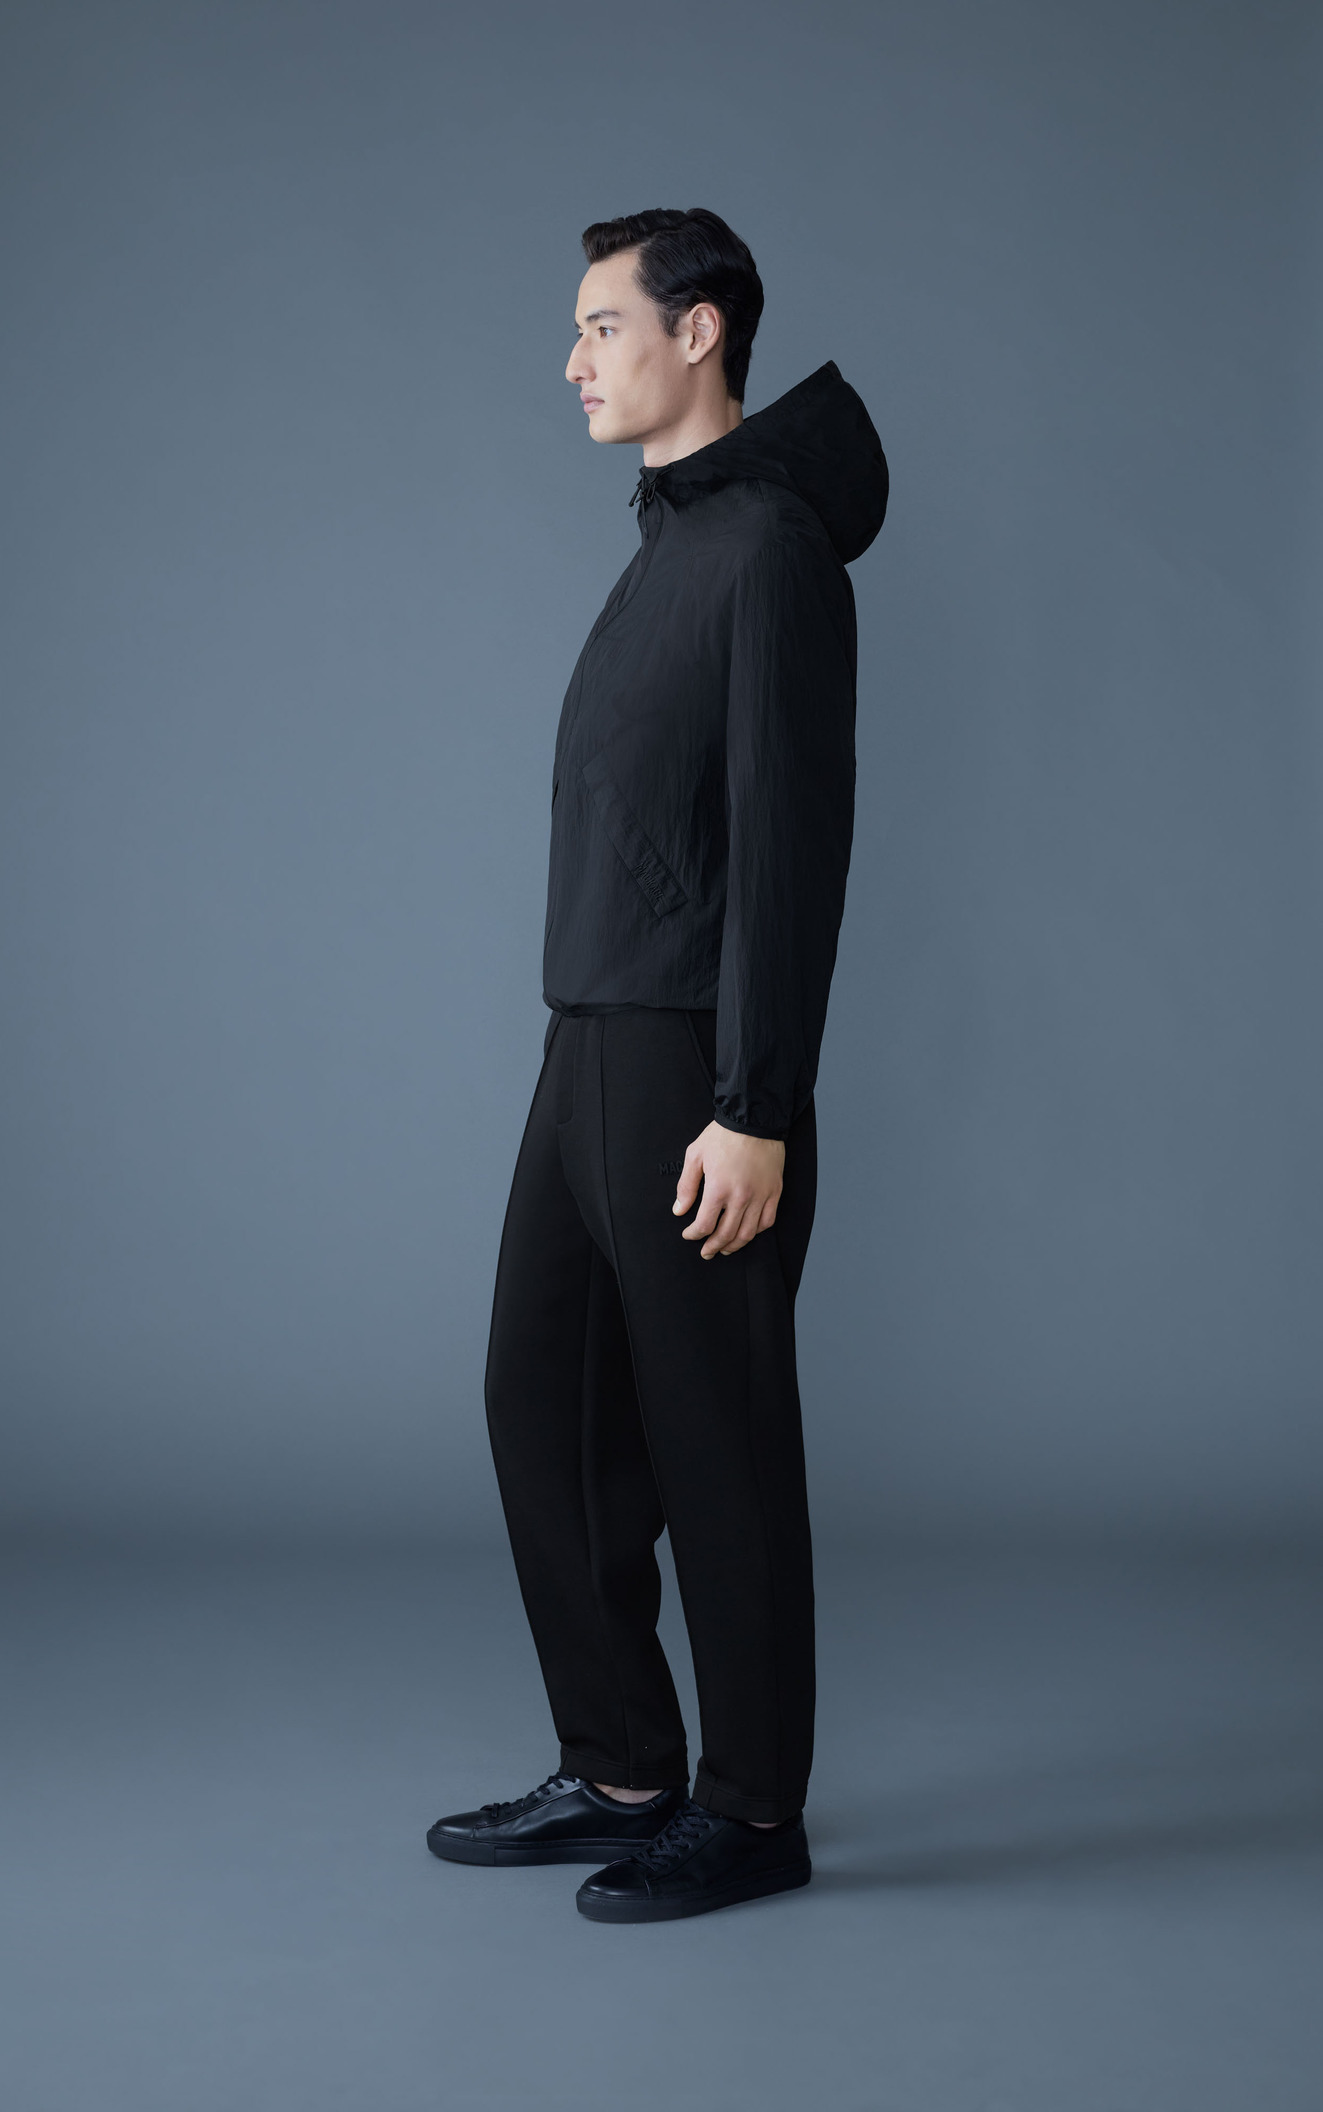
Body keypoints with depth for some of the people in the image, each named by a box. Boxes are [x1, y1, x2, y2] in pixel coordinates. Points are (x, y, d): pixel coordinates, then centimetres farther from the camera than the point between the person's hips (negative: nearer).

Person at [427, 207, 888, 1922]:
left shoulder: (772, 548, -12)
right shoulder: (668, 543, 17)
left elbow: (793, 844, -19)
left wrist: (753, 1114, -22)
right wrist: (601, 1059, 20)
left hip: (698, 1073, -10)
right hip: (592, 1053, 10)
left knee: (716, 1444, -1)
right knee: (547, 1407, 12)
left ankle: (753, 1813, 13)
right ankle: (622, 1776, 22)